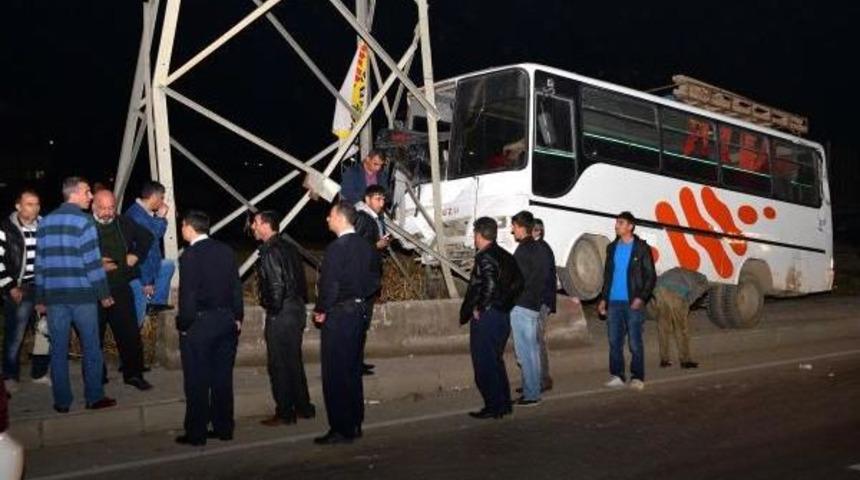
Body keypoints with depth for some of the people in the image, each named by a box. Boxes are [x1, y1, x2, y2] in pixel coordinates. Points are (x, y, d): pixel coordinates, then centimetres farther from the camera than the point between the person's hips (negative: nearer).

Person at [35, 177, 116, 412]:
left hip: (54, 295, 5)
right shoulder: (83, 222, -9)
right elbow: (92, 262, -12)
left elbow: (40, 263, 10)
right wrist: (104, 293, -4)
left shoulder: (45, 223, 9)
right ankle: (94, 397, 11)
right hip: (82, 295, -5)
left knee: (58, 350, 8)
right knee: (91, 348, 6)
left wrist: (41, 298, 15)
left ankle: (62, 401, 13)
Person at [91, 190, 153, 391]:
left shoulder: (124, 224, 5)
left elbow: (146, 237, 22)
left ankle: (133, 374, 18)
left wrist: (136, 254, 9)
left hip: (120, 288, 3)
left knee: (130, 333, 5)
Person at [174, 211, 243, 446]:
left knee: (197, 380, 3)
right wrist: (237, 317, 14)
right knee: (223, 377, 12)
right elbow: (236, 287, 8)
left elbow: (187, 293, -14)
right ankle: (224, 427, 19)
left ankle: (196, 432, 9)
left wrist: (183, 323, -5)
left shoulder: (190, 255, -12)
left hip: (200, 322, -6)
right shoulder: (226, 251, 6)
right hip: (227, 320, 6)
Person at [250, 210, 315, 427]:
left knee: (278, 364, 0)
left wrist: (273, 309, -11)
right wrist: (300, 302, 16)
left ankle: (284, 413, 6)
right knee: (294, 362, 17)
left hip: (280, 314, -9)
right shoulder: (288, 248, 12)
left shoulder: (270, 252, -15)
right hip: (297, 310, 9)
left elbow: (276, 285, -21)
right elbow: (301, 280, 14)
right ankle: (303, 407, 24)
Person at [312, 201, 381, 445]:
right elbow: (374, 280, 13)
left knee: (334, 373, -1)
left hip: (337, 315, -8)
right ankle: (354, 424, 23)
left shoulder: (336, 248, -17)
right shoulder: (366, 247, 7)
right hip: (358, 312, 8)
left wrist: (321, 310, -8)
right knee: (352, 370, 16)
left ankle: (341, 429, 3)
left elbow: (330, 284, -20)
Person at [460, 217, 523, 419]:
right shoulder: (505, 256, 11)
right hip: (503, 316, 9)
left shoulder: (485, 258, -15)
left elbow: (490, 285, -27)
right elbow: (518, 282, 13)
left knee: (484, 364, 0)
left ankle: (493, 406, 4)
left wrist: (479, 308, -17)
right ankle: (504, 403, 24)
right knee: (496, 361, 19)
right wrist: (505, 303, 13)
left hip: (485, 317, -9)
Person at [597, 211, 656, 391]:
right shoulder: (612, 248, 14)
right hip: (614, 302, 5)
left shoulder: (641, 248, -1)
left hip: (633, 302, -5)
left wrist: (641, 297, -14)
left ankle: (637, 378, 5)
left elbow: (651, 276, -3)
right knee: (614, 341, 6)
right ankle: (617, 376, 13)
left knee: (635, 342, -2)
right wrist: (604, 298, 13)